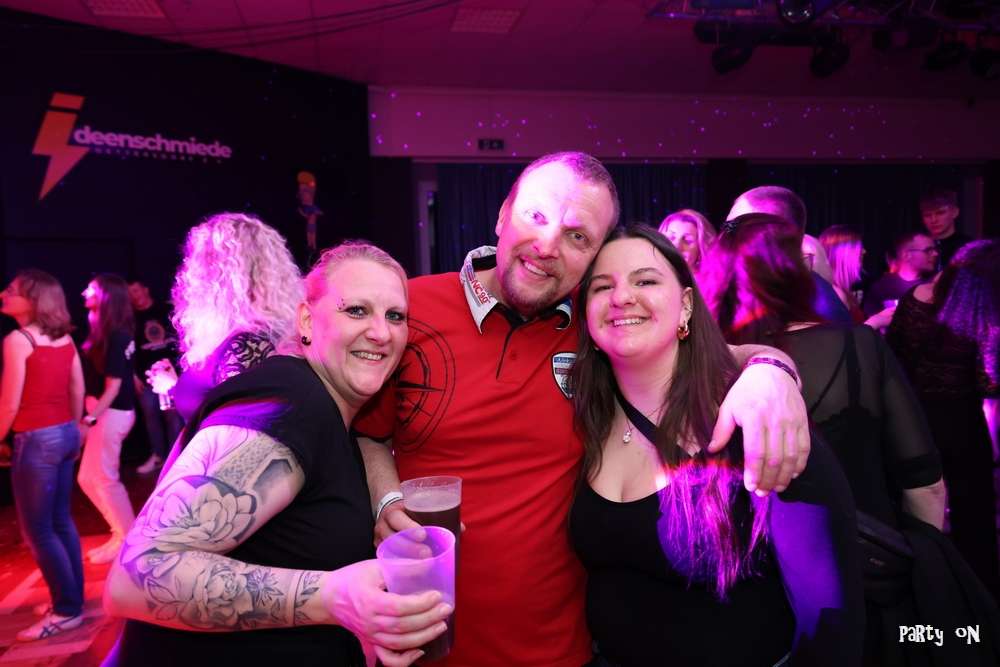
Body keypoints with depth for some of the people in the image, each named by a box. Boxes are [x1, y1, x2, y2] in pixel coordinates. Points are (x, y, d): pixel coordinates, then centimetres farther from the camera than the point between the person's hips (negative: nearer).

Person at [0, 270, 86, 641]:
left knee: (37, 531, 4)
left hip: (36, 440, -8)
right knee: (61, 521, 17)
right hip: (65, 434, 8)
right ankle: (72, 599, 26)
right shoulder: (64, 337, 7)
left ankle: (67, 610, 12)